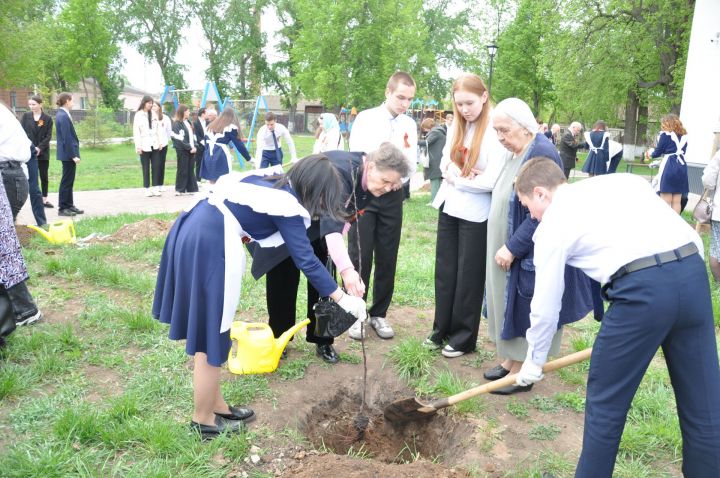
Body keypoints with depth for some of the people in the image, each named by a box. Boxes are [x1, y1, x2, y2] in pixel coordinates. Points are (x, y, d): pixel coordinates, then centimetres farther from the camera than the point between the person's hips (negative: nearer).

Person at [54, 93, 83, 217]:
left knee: (69, 181, 16)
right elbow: (67, 138, -20)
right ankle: (62, 208, 6)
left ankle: (69, 205, 24)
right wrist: (74, 155, -19)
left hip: (67, 153, 10)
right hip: (68, 153, -10)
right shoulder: (64, 116, -18)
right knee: (67, 181, -1)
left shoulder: (61, 114, 12)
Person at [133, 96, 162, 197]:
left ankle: (156, 188, 7)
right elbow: (136, 131, -7)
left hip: (154, 145, 4)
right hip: (144, 146, -4)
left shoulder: (153, 114, 10)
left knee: (156, 166, 1)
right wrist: (138, 146, -12)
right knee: (146, 168, 3)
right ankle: (147, 189, 9)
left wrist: (159, 142, 8)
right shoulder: (138, 115, -4)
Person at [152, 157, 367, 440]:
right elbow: (306, 260, -12)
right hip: (208, 246, -10)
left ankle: (216, 405, 34)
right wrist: (342, 298, -8)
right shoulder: (288, 206, -9)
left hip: (190, 230, 10)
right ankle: (203, 420, 21)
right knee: (210, 339, 5)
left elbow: (224, 184, 23)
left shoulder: (270, 180, 16)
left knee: (203, 330, 18)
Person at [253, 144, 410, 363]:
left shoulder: (366, 177, -16)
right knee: (284, 282, 6)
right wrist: (346, 268, -67)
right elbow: (331, 222, -55)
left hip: (319, 225, 6)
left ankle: (322, 341, 12)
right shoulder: (340, 172, -41)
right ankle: (278, 339, 23)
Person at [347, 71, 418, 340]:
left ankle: (378, 314, 22)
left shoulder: (409, 125, 5)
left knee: (387, 259, 8)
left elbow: (411, 166, 3)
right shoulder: (366, 118, -4)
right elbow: (357, 155, -11)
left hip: (392, 196, 3)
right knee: (360, 257, -2)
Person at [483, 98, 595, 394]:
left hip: (529, 256, -9)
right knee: (508, 306, 15)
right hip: (506, 250, 9)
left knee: (522, 310, 2)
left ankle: (521, 372, 16)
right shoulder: (516, 154, 9)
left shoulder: (542, 153, -19)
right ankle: (510, 360, 29)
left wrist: (512, 248, -21)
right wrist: (504, 247, 10)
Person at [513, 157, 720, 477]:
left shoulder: (552, 222, 10)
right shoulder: (623, 180, 25)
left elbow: (546, 306, 14)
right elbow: (693, 237, 20)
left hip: (642, 289, -6)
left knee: (605, 402, 14)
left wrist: (533, 361, 28)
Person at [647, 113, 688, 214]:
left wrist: (649, 153, 19)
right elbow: (681, 152, 20)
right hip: (682, 167, 6)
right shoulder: (684, 136, 15)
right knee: (677, 201, 9)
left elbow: (658, 152, -2)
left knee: (666, 201, -2)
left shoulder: (665, 134, -2)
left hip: (668, 167, -6)